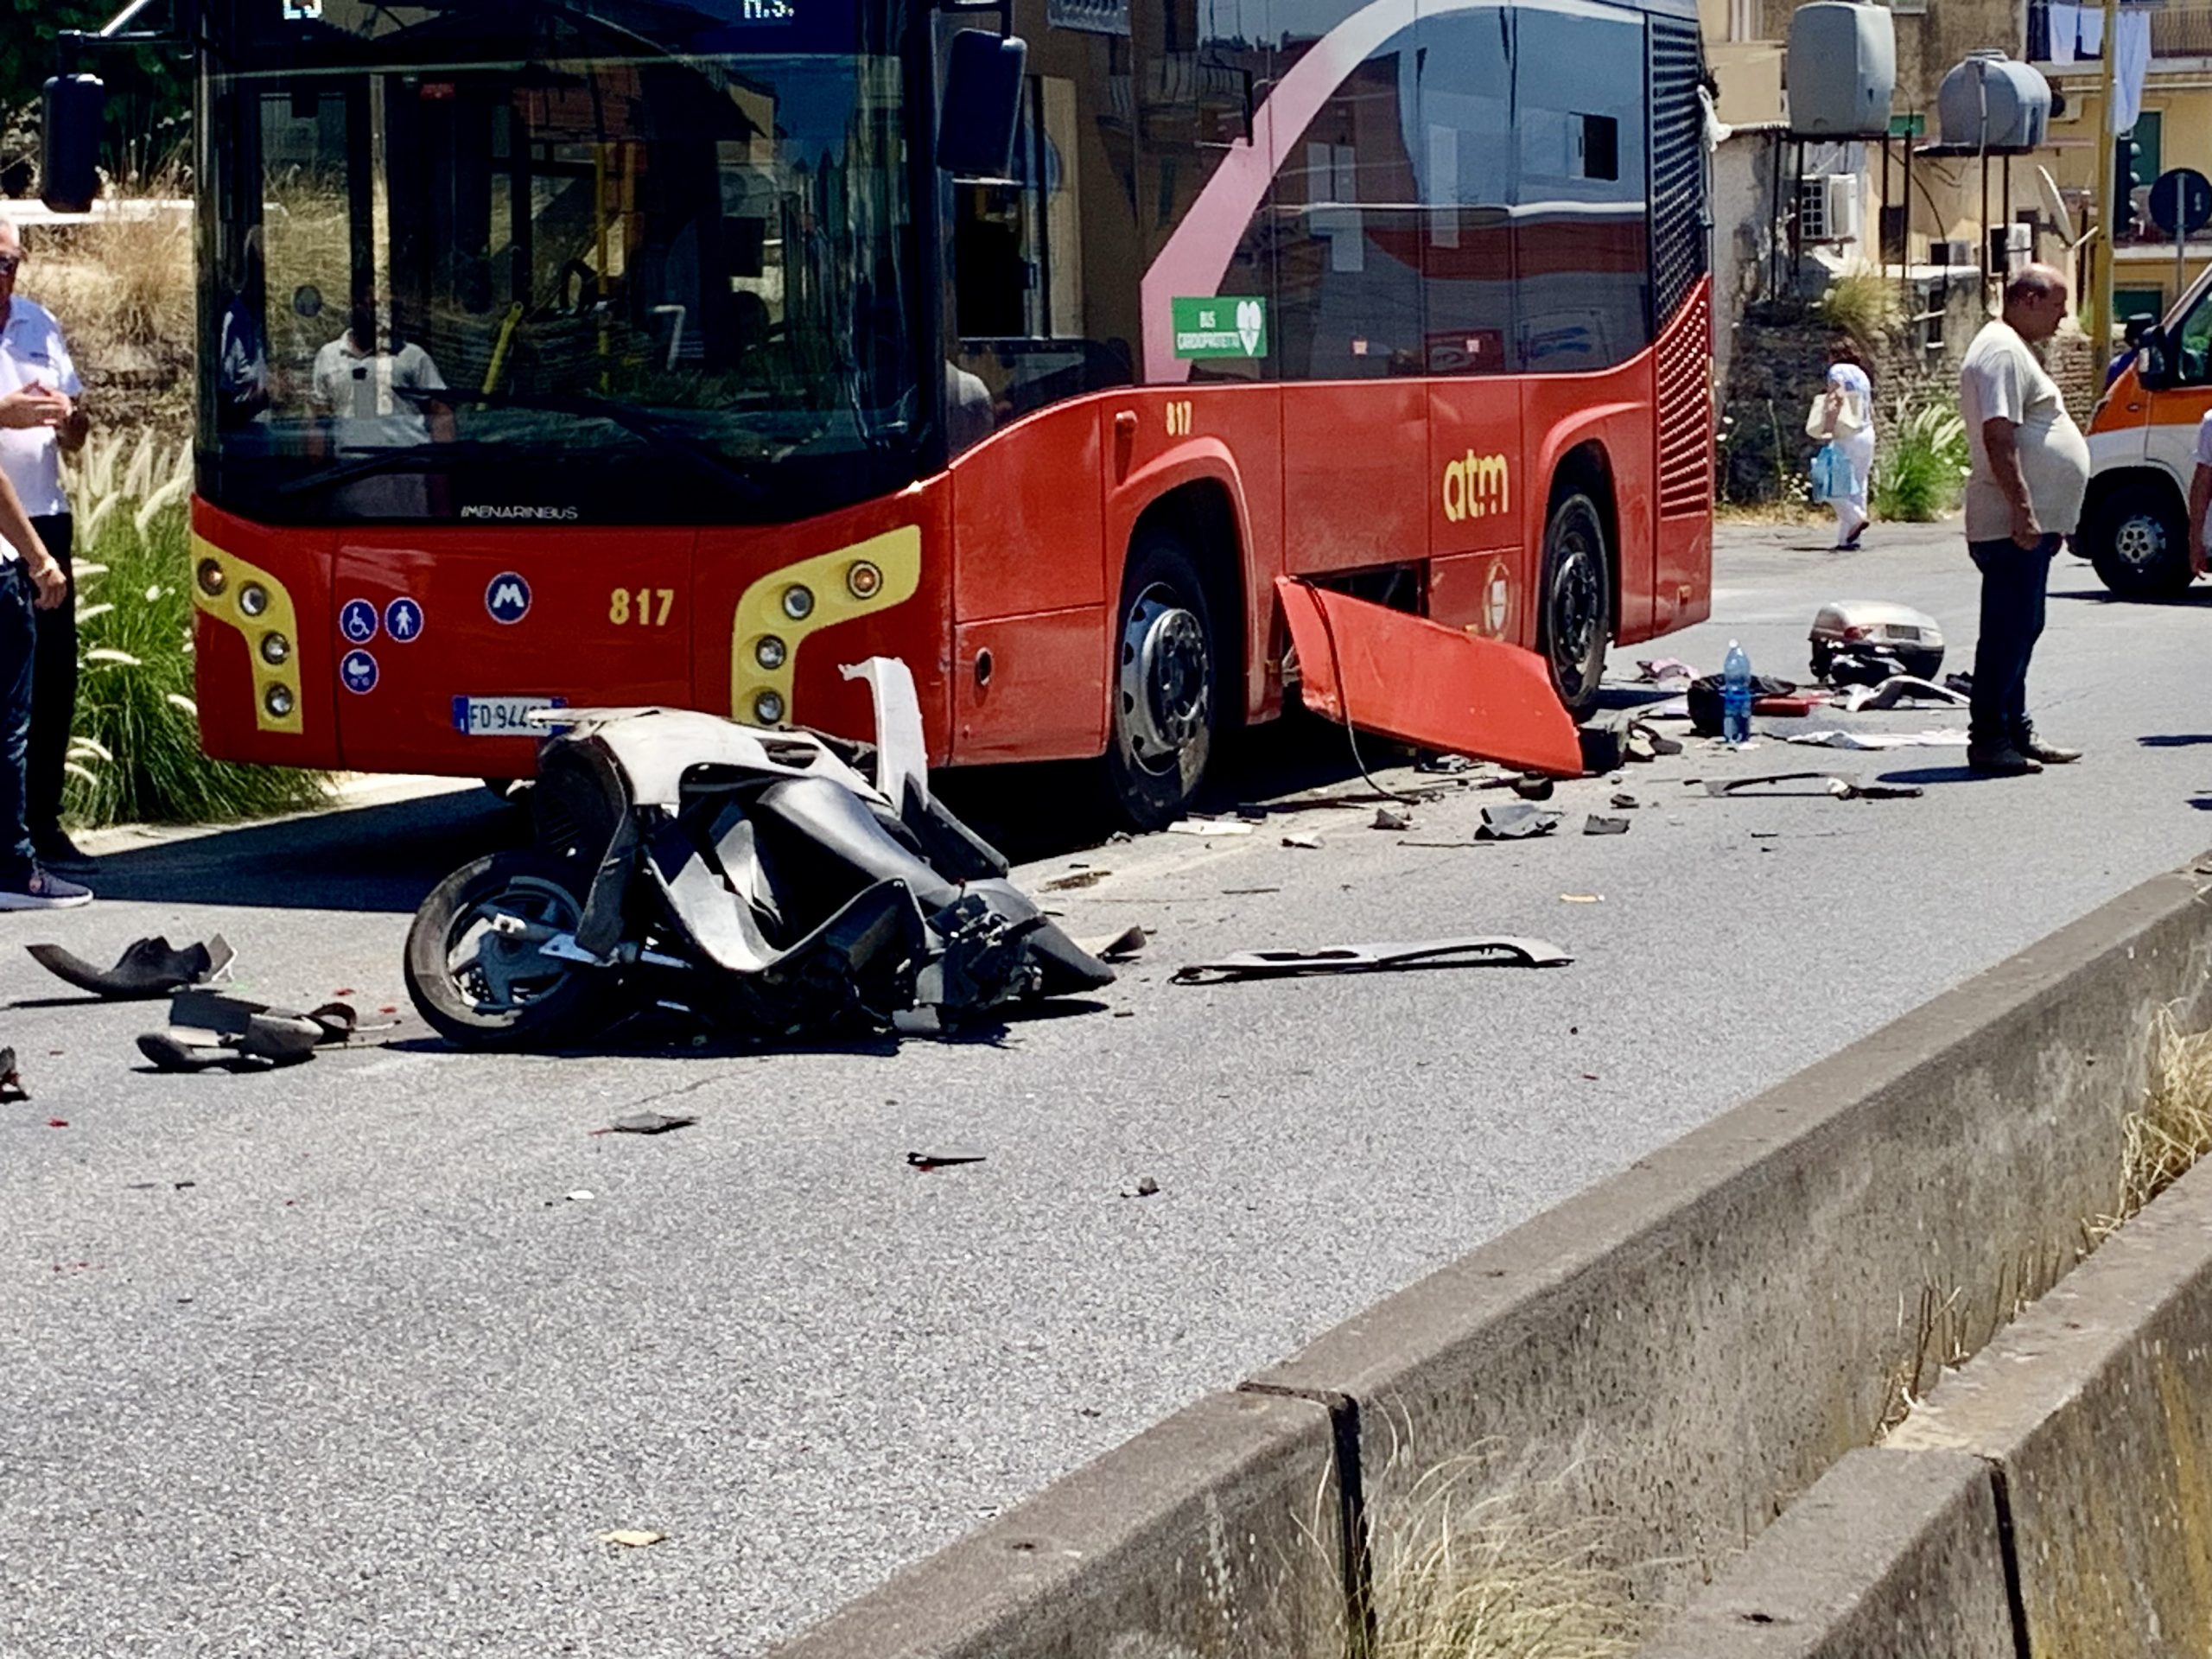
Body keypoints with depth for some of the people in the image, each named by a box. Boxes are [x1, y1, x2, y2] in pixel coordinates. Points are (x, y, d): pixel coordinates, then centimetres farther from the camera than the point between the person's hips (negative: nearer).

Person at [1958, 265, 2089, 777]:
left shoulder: (2013, 350, 20)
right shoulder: (2002, 352, -14)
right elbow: (1998, 438, -23)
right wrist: (2023, 510, -27)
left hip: (2030, 523, 11)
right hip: (2012, 524, -11)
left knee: (2018, 629, 15)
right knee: (2008, 632, -9)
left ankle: (2016, 732, 21)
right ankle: (1989, 740, -7)